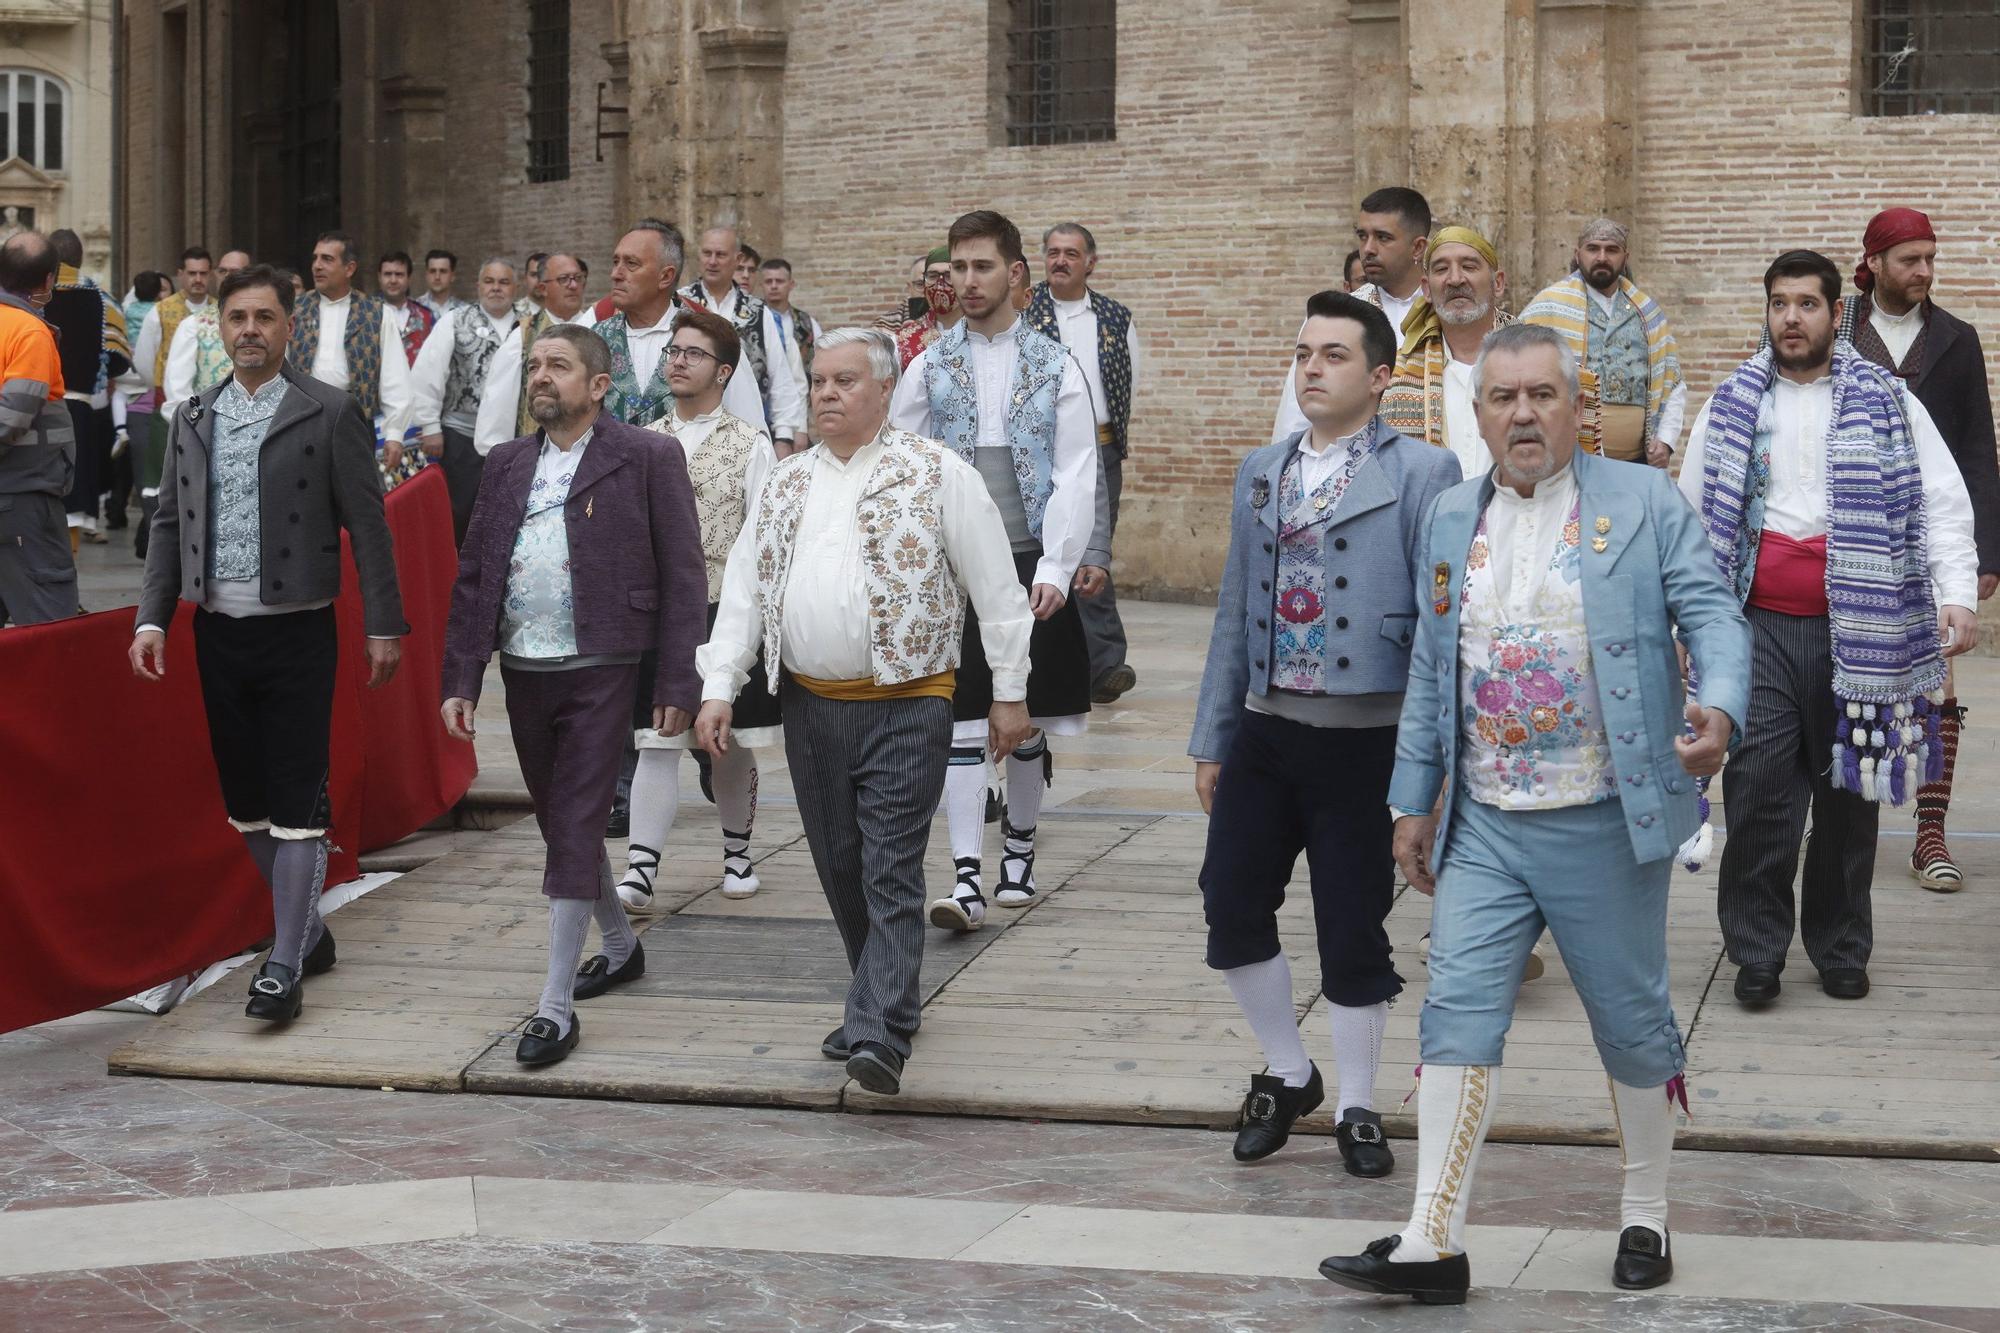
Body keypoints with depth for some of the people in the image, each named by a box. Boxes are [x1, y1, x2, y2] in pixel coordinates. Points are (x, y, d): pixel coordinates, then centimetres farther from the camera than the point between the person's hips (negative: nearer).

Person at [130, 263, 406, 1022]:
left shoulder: (329, 415, -4)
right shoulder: (192, 419, 10)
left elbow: (366, 524, -4)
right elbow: (170, 524, 12)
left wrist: (383, 625, -6)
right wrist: (152, 618, 3)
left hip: (296, 634, -5)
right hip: (219, 634, 5)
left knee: (296, 803, -5)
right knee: (244, 798, 12)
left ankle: (286, 962, -3)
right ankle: (306, 928, 27)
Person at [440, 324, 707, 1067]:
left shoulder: (647, 460, -4)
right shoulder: (507, 464, 11)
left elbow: (682, 576, -5)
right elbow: (473, 574, 10)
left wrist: (675, 684, -10)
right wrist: (460, 679, 3)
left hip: (598, 671, -6)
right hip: (522, 671, 6)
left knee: (575, 831, -8)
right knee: (562, 826, 17)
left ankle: (556, 1006, -5)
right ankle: (619, 945, 38)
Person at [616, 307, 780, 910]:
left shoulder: (750, 445, -2)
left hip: (726, 610, -2)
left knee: (730, 743, 11)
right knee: (657, 743, -4)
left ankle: (737, 853, 30)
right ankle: (640, 872, -8)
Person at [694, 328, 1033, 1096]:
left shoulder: (938, 476, -3)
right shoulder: (786, 486, 12)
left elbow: (996, 589, -2)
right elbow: (742, 590, 11)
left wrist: (1009, 694, -3)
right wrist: (718, 691, 2)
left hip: (907, 706, -5)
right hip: (811, 706, 5)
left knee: (891, 875, -11)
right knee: (839, 870, 11)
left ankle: (879, 1037, -17)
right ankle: (886, 999, 28)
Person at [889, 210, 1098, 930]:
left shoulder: (1055, 366, 2)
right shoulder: (930, 367, 4)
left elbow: (1076, 478, -2)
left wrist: (1055, 571, -11)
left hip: (1030, 566, 0)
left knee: (1028, 719, 11)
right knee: (962, 721, -6)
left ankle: (1019, 849, 29)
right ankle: (967, 879, -9)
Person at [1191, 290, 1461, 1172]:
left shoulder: (1421, 475, -6)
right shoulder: (1260, 473, 11)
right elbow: (1236, 610, 14)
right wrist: (1211, 737, 13)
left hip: (1362, 736, -5)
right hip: (1265, 728, 5)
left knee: (1353, 926, 4)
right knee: (1231, 901, 4)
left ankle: (1356, 1108, 21)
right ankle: (1287, 1074, 25)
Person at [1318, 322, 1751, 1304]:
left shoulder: (1643, 504, -2)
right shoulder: (1451, 519, 10)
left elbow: (1711, 615, -10)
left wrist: (1719, 709, -30)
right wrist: (1413, 799, 14)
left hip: (1606, 823, -3)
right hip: (1484, 826, 3)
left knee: (1632, 1021, 8)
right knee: (1457, 1017, -4)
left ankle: (1644, 1218, 26)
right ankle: (1432, 1243, -2)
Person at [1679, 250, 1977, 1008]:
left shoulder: (1887, 403, 4)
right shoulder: (1732, 406, 9)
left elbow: (1943, 504, 1)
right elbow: (1694, 516, 13)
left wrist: (1957, 597, -14)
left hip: (1855, 631, 0)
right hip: (1761, 628, 0)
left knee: (1849, 791, 7)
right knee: (1760, 791, -5)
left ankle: (1840, 948, 20)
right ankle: (1756, 951, 6)